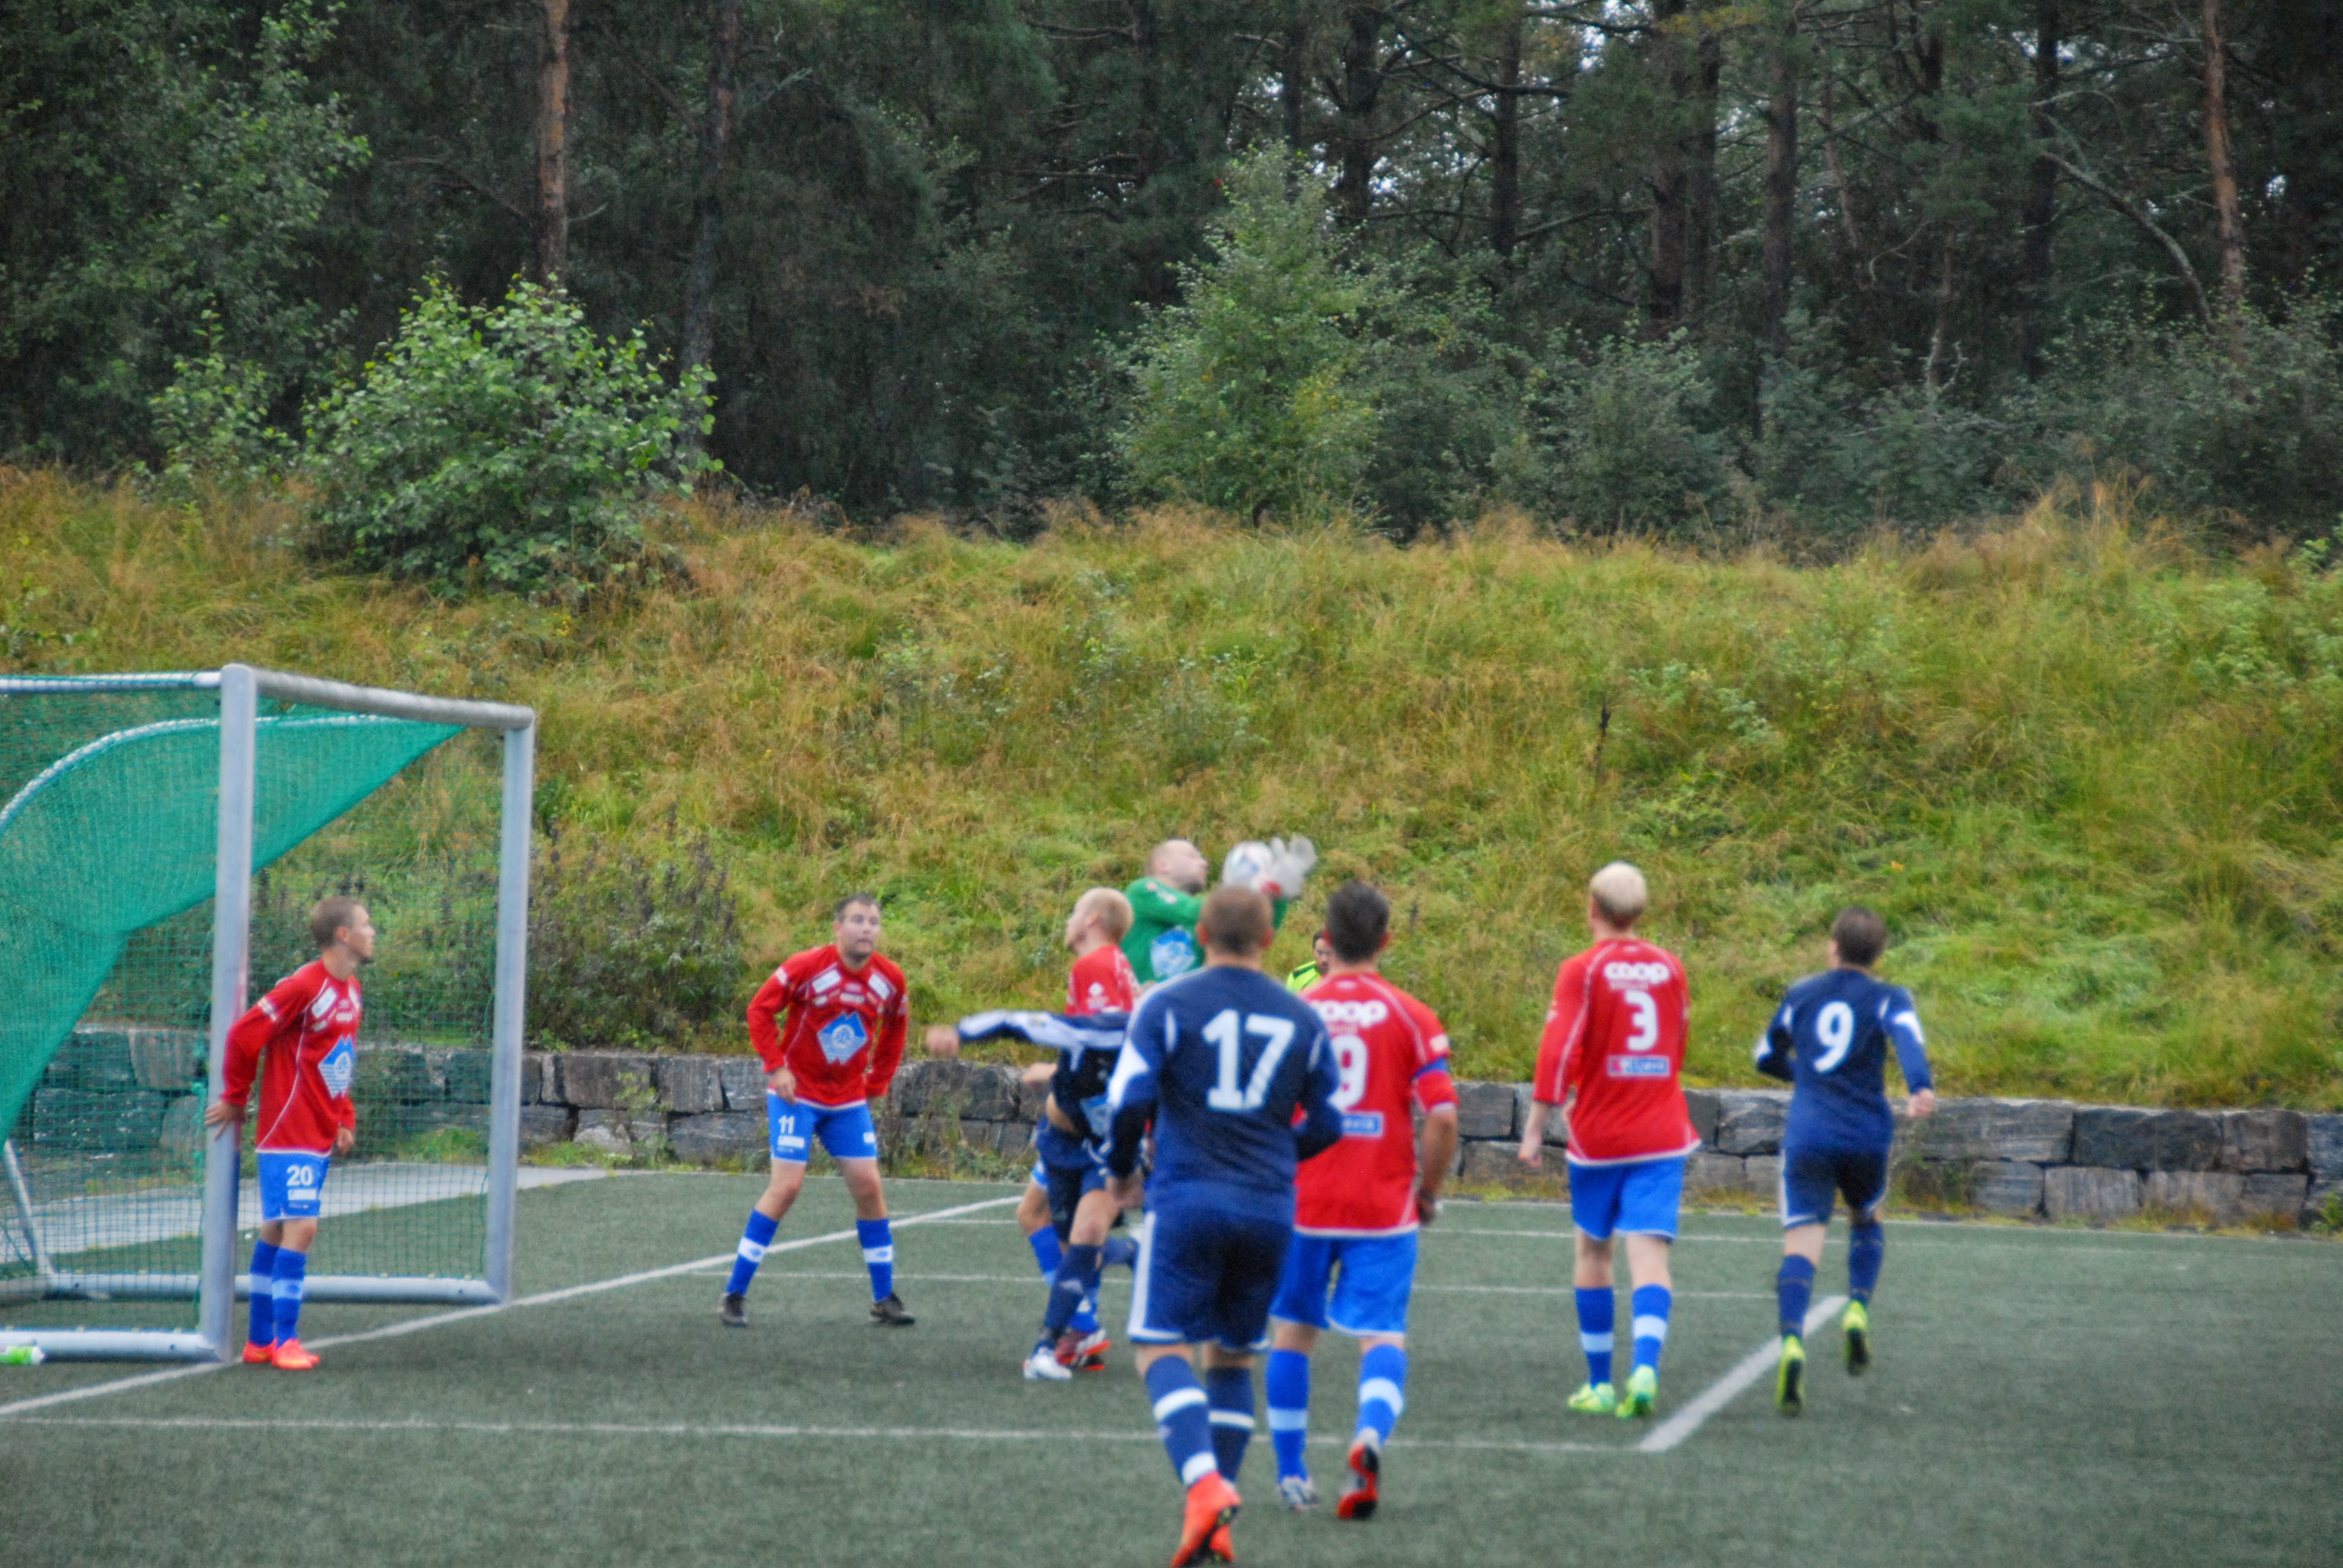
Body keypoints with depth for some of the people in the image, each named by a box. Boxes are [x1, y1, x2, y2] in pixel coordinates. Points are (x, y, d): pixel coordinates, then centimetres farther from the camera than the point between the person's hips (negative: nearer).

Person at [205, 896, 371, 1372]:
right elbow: (244, 1036, -16)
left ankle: (260, 1341, 16)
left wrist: (345, 1120, 13)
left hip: (321, 1137, 8)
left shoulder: (351, 992, 12)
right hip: (289, 1133, -8)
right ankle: (284, 1340, -8)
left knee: (277, 1232, 13)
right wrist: (235, 1100, -6)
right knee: (300, 1228, -13)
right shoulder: (304, 986, -17)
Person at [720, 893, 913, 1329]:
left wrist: (876, 1086, 9)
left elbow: (893, 1033, 14)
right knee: (786, 1186, -12)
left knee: (869, 1187, 1)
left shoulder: (889, 980, -3)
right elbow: (760, 1009, -9)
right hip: (798, 1094, -5)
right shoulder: (807, 967, -16)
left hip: (848, 1102, 5)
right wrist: (776, 1067, -14)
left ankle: (884, 1299, 13)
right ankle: (734, 1295, -4)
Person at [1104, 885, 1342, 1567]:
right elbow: (1328, 1124, 12)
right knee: (1233, 1356, 14)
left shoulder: (1165, 1005, -2)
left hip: (1187, 1200, -4)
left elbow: (1129, 1097, -10)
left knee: (1163, 1348, -4)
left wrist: (1122, 1171, 8)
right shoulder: (1302, 1018, 8)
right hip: (1270, 1209, 4)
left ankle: (1203, 1485, -28)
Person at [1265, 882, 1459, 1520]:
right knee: (1382, 1336, -1)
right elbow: (1442, 1117, -9)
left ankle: (1291, 1474, 19)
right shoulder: (1410, 1018, -2)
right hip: (1383, 1206, -1)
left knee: (1292, 1331, 16)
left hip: (1301, 1203, 1)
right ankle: (1370, 1433, -30)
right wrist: (1428, 1193, 4)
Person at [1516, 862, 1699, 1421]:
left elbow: (1558, 1053, -14)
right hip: (1661, 1136, 2)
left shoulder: (1583, 971, -7)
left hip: (1599, 1137, -2)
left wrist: (1535, 1128, -10)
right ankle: (1646, 1368, -27)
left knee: (1593, 1251, 13)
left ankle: (1599, 1384, 17)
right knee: (1650, 1253, -6)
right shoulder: (1669, 968, 6)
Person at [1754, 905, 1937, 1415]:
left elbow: (1766, 1057, 26)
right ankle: (1858, 1309, 5)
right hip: (1866, 1135, 0)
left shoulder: (1801, 994, 14)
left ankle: (1792, 1342, -31)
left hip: (1806, 1138, 0)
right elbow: (1907, 1035, -17)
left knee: (1800, 1247, -7)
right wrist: (1920, 1088, -33)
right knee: (1867, 1221, 28)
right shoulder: (1888, 998, 5)